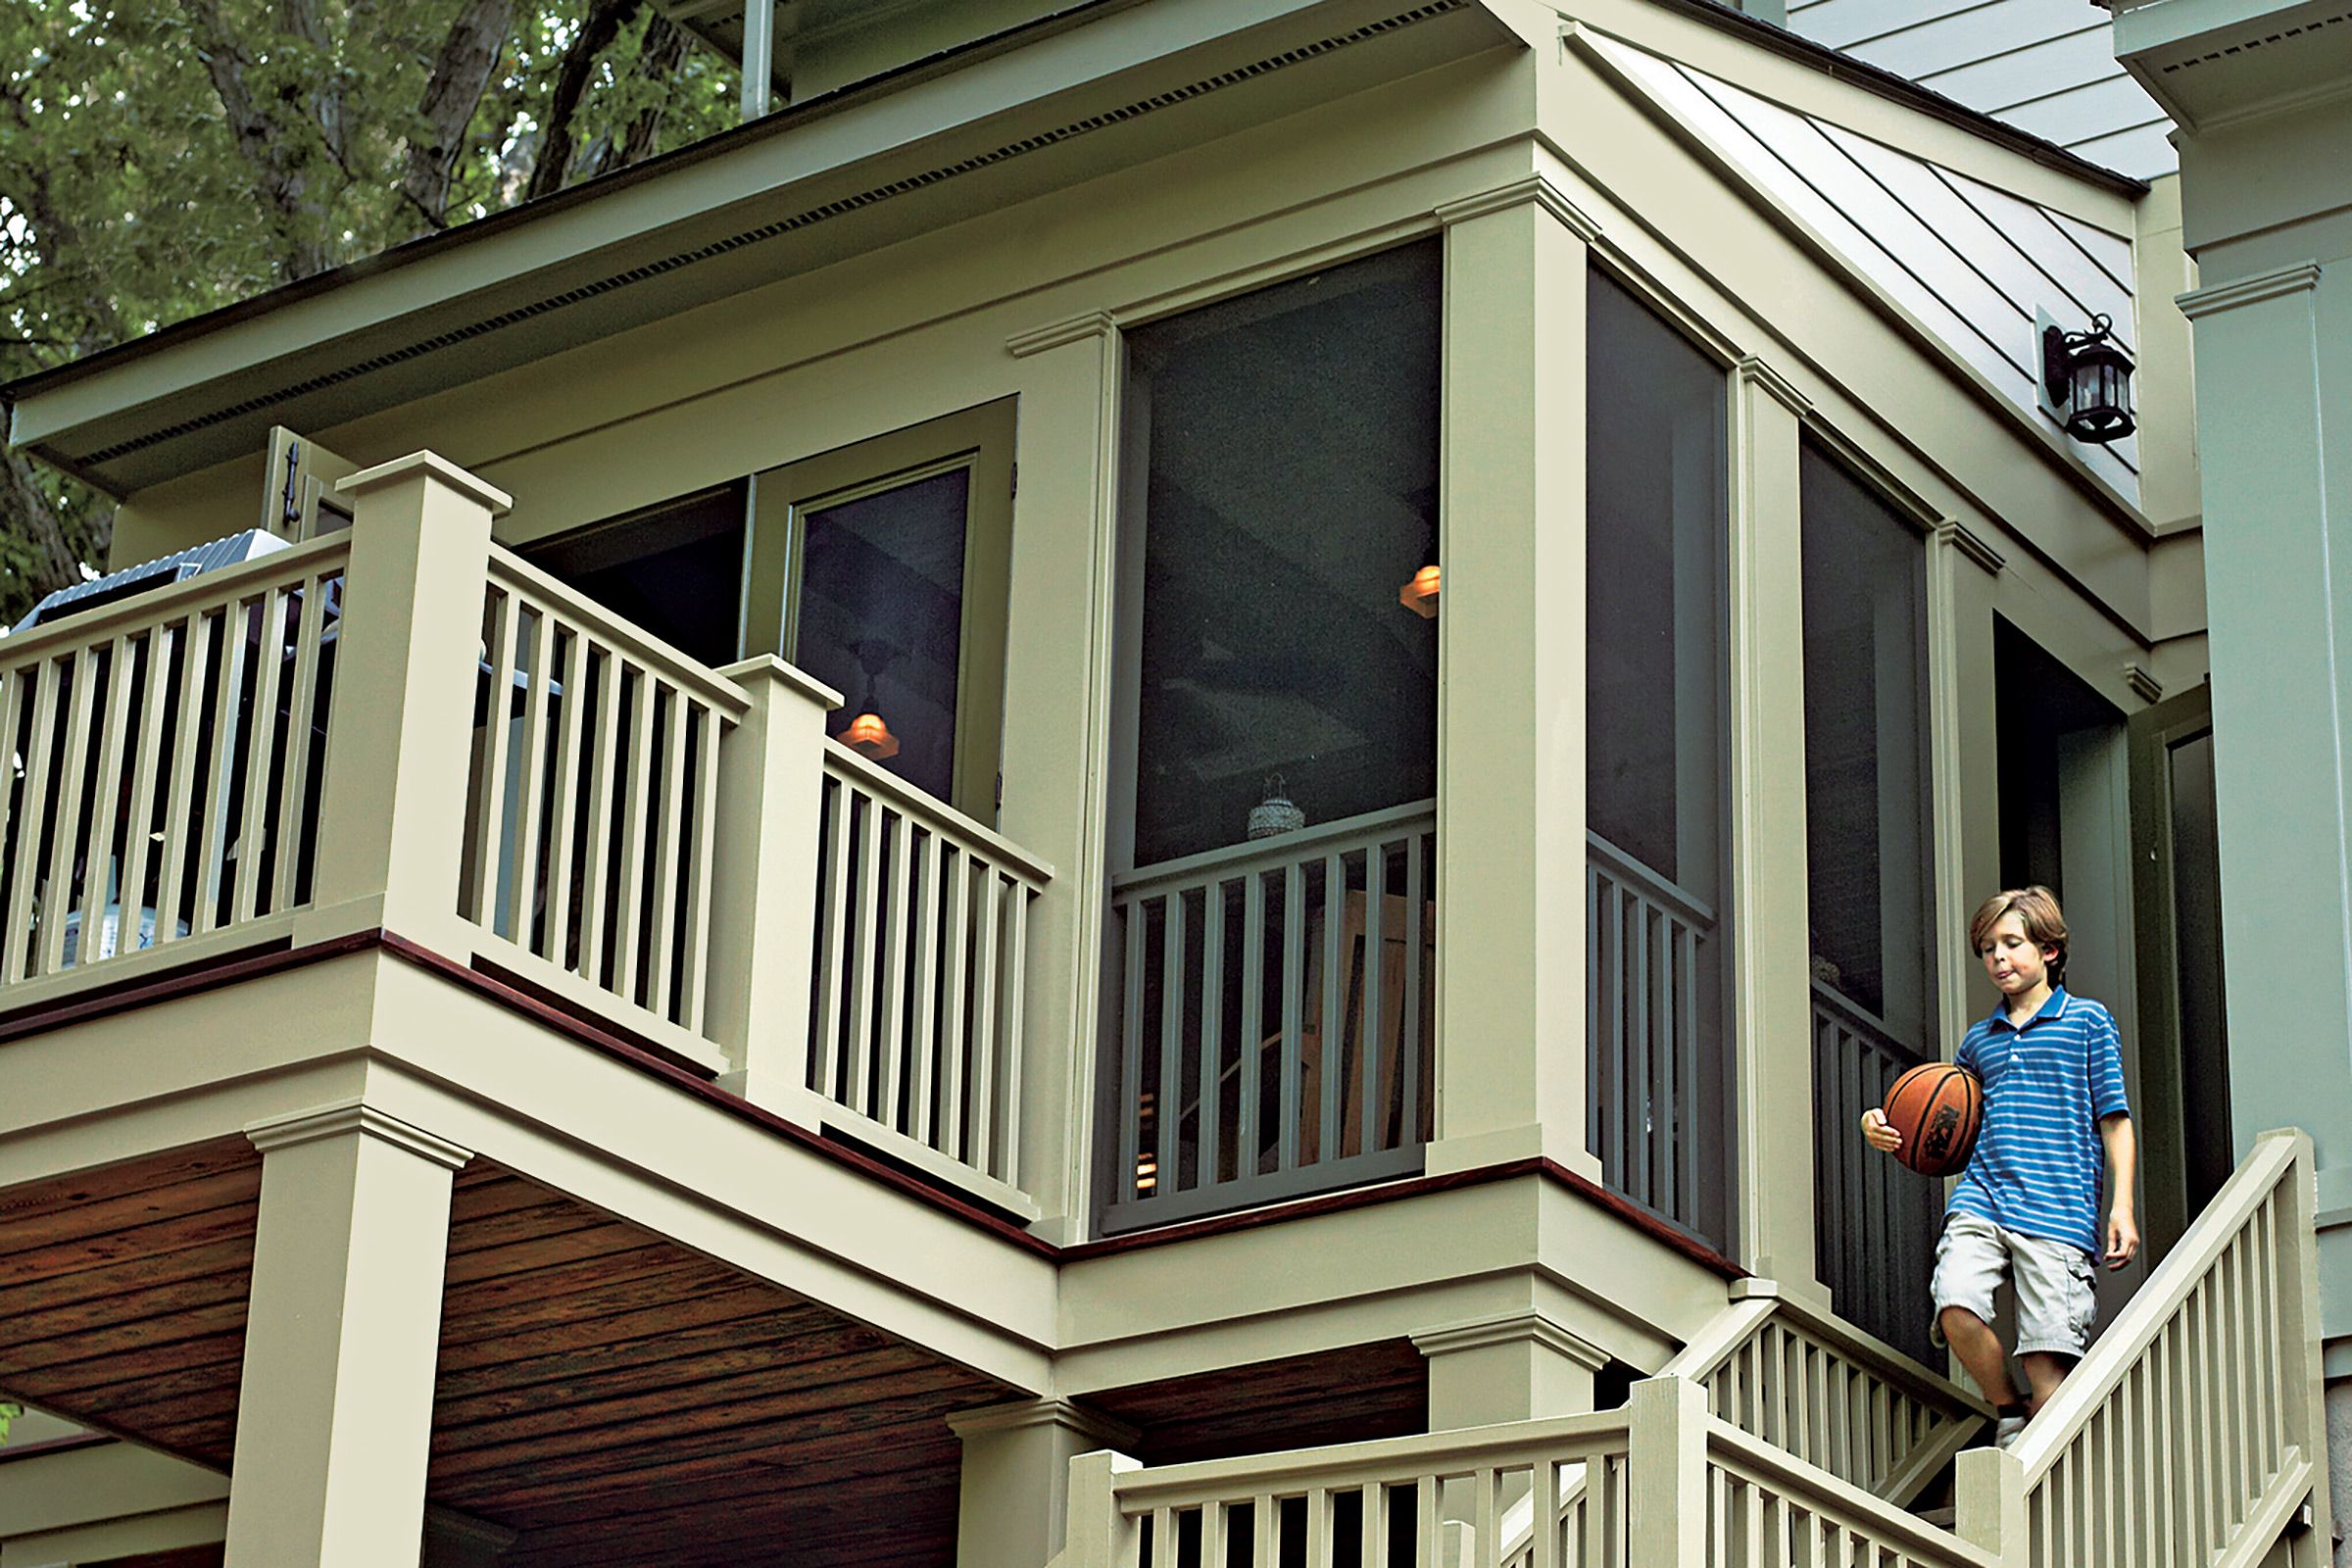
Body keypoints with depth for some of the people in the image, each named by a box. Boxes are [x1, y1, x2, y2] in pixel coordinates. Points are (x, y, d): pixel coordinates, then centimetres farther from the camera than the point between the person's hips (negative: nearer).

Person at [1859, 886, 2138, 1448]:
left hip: (2059, 1208, -3)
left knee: (2048, 1360, -11)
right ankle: (2008, 1414, 0)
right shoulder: (1980, 1039, 22)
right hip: (1982, 1197, 3)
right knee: (1956, 1306, -23)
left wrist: (2122, 1207, -5)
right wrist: (1883, 1128, 10)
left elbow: (2115, 1121, 6)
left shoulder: (2088, 1021, 9)